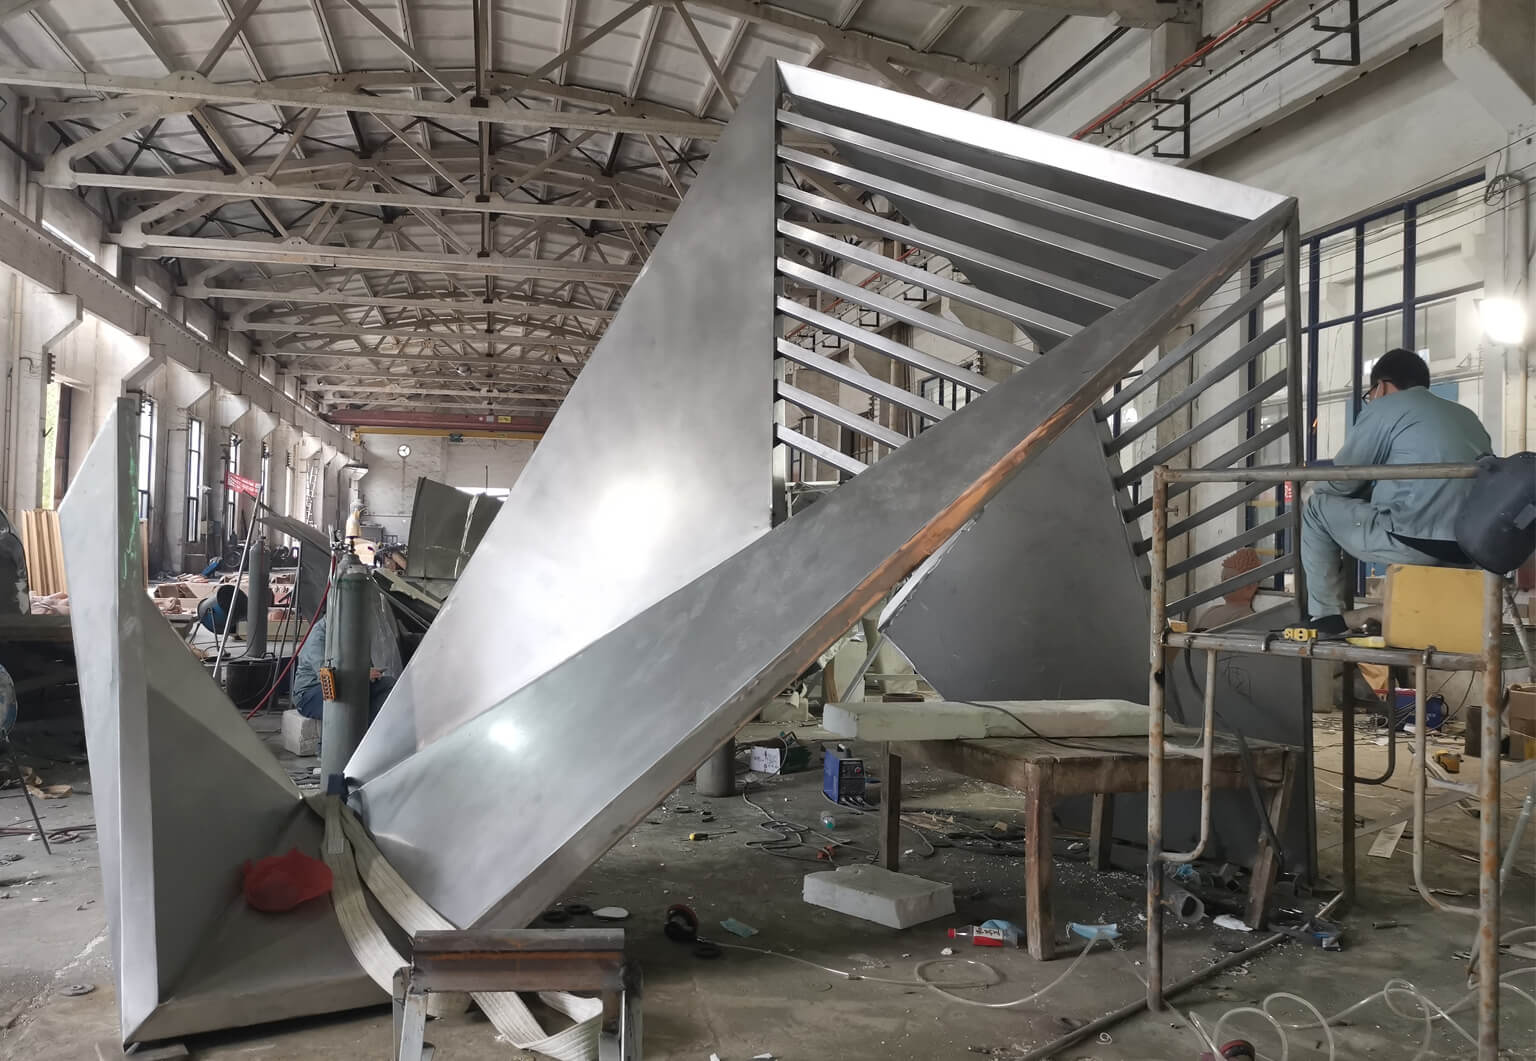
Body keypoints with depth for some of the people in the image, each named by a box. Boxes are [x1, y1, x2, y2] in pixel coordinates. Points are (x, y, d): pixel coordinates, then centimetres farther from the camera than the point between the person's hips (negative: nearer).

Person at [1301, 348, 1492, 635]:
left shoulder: (1383, 408, 5)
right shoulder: (1464, 414, 26)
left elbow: (1341, 482, 7)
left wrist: (1316, 484, 30)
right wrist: (1372, 486, 41)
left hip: (1417, 541, -8)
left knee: (1317, 509, 12)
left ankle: (1325, 617, 12)